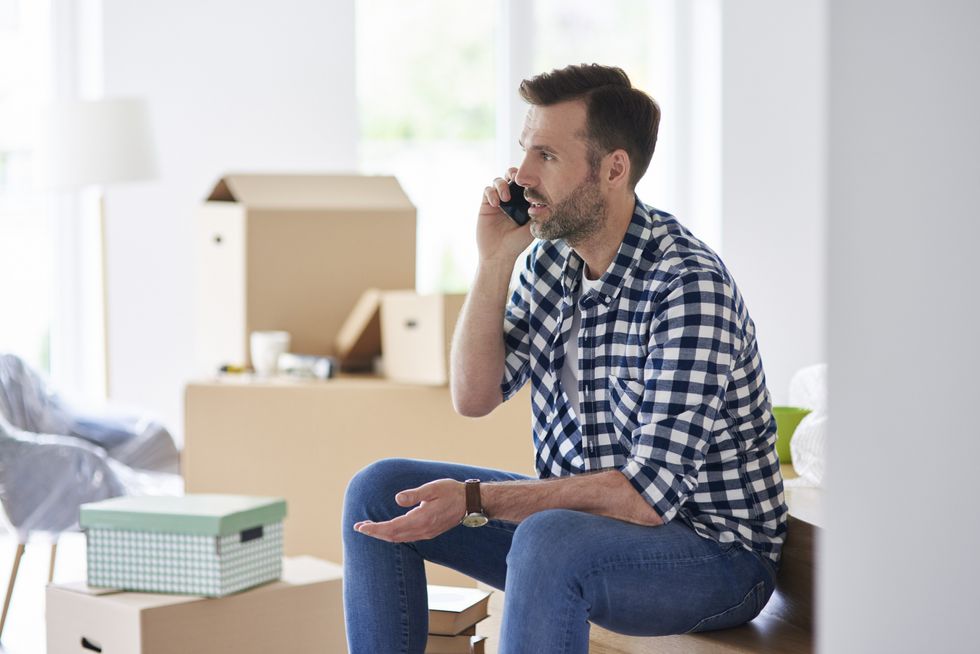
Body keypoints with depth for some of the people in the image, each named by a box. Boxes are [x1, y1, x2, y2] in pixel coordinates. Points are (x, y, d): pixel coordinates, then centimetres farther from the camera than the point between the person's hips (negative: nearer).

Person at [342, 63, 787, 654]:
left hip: (712, 550, -8)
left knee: (549, 539, -38)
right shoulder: (552, 257, 2)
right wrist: (495, 261, -8)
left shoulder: (689, 285, -24)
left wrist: (473, 500, -27)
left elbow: (650, 493, -28)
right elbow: (474, 396, 4)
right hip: (578, 517, 8)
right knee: (379, 490, 0)